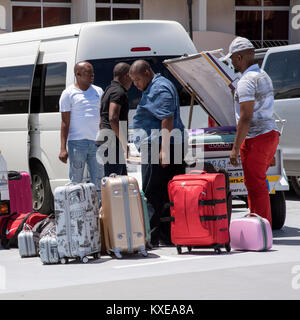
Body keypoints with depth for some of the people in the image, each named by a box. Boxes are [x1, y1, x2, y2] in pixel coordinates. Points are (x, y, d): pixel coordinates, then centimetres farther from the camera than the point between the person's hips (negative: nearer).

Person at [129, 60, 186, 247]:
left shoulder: (160, 89, -12)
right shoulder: (152, 88, 22)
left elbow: (167, 120, -21)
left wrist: (164, 149, -25)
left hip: (159, 146, -11)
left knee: (152, 194, -10)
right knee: (166, 193, 9)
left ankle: (150, 237, -10)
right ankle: (168, 236, 10)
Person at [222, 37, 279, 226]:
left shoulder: (246, 81, -16)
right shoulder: (264, 75, 16)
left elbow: (246, 118, -21)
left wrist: (236, 148, -18)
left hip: (256, 139, -10)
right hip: (271, 133, 10)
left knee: (256, 187, -5)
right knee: (253, 183, 18)